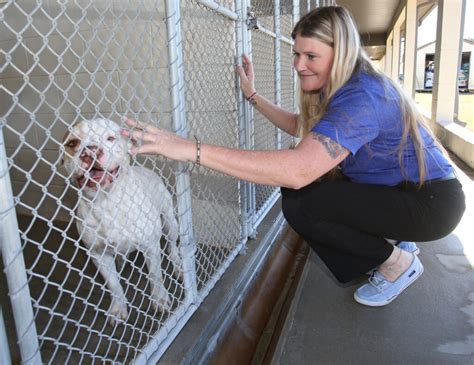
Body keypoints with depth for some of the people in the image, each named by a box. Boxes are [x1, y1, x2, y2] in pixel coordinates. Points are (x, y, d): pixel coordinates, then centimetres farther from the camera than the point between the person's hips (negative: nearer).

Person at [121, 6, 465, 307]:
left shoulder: (361, 97, -30)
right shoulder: (339, 87, 1)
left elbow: (298, 170, -45)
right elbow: (298, 126, 18)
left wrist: (193, 149, -47)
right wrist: (253, 94, 11)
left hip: (430, 201, -9)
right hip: (393, 189, 9)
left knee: (300, 204, -24)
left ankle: (398, 262, 0)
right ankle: (392, 241, 14)